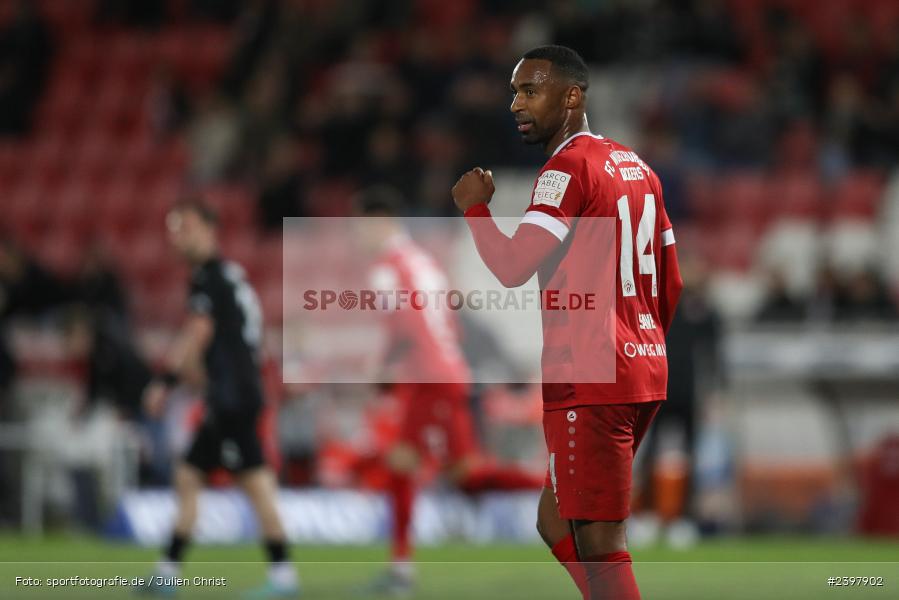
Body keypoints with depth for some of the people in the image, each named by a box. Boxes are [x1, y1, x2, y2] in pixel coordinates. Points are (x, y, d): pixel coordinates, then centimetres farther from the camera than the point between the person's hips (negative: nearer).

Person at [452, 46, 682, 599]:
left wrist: (475, 206, -4)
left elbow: (512, 268, -20)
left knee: (600, 547, -9)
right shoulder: (637, 168, 17)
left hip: (589, 380, -10)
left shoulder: (568, 168, -11)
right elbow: (671, 286, 20)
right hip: (645, 372, 10)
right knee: (557, 519, 18)